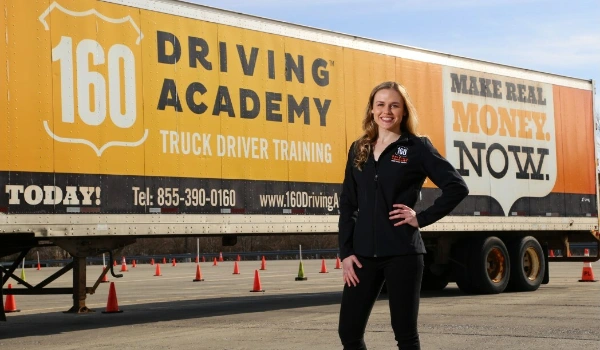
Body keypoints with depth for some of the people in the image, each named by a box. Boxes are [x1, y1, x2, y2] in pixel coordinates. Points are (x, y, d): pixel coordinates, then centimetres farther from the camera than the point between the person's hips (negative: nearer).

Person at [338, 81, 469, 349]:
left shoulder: (417, 147, -1)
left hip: (402, 253, -4)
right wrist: (345, 252, 2)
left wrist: (422, 218, -9)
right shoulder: (359, 150, 12)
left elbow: (457, 187, -7)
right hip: (363, 253, 4)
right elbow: (347, 205, 11)